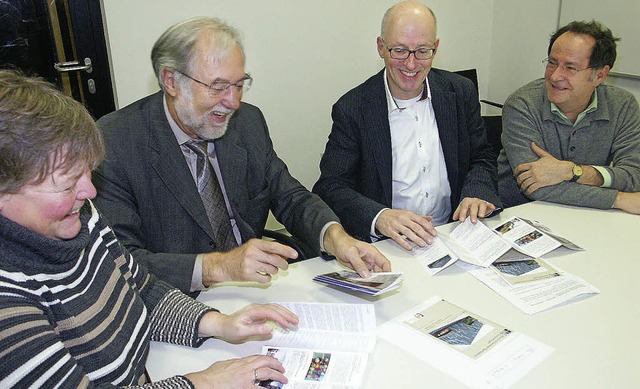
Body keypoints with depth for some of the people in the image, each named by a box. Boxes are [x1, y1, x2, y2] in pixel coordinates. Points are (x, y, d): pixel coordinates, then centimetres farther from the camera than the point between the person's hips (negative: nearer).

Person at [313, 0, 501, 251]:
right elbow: (330, 188, -11)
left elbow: (482, 159, 14)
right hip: (387, 247, -2)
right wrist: (379, 217, -30)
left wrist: (476, 194, -9)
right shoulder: (352, 109, -7)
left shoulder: (461, 92, 5)